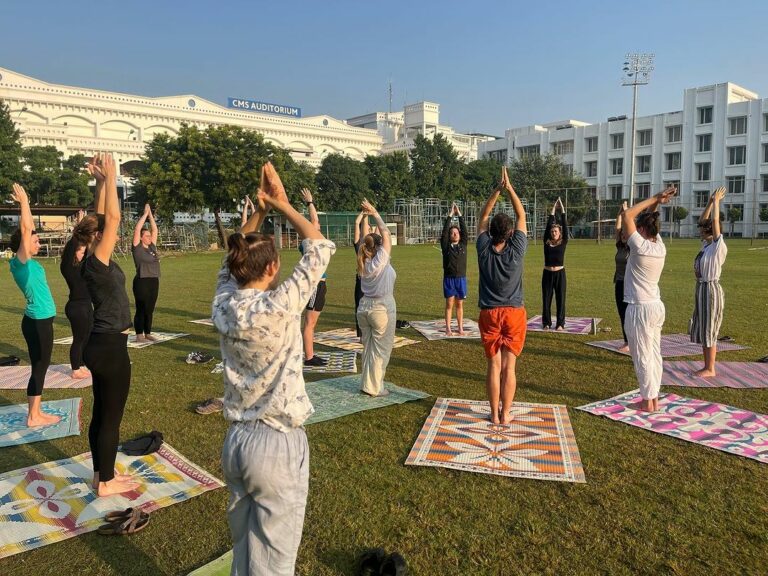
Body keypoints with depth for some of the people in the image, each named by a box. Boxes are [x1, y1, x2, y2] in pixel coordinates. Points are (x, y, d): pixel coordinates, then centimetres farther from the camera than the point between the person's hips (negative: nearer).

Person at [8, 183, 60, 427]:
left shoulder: (28, 261, 10)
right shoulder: (21, 262, -12)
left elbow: (28, 230, 21)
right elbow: (25, 229, -21)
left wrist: (25, 203, 20)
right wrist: (24, 202, -15)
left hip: (40, 321, 9)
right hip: (37, 322, -9)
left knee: (41, 367, 14)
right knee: (39, 368, -1)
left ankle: (36, 412, 22)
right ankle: (33, 417, 8)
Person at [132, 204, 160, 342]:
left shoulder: (152, 247, 11)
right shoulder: (137, 248, -5)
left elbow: (155, 230, 13)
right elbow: (137, 230, -12)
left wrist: (151, 215, 8)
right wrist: (145, 214, -8)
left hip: (154, 281, 6)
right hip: (142, 282, -6)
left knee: (150, 309, 11)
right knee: (141, 309, 0)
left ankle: (148, 333, 19)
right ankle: (139, 335, 6)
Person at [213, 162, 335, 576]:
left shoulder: (222, 306, -4)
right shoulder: (279, 306, -20)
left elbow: (235, 258, 15)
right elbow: (319, 247, -10)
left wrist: (260, 208, 10)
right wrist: (281, 203, -1)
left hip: (235, 441, 7)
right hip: (278, 445, -6)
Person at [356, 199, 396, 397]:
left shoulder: (363, 263, 3)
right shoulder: (380, 260, -14)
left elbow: (365, 240, 13)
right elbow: (386, 233, -10)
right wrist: (375, 214, -3)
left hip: (364, 306, 7)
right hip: (382, 308, -7)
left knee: (367, 346, 16)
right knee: (380, 348, 3)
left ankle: (366, 383, 22)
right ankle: (374, 387, 8)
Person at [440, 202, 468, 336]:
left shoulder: (463, 244, 7)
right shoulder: (446, 246, 2)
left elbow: (465, 230, 0)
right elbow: (444, 231, -6)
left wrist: (459, 214, -2)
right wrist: (450, 215, -6)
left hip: (461, 278, 2)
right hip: (449, 278, -2)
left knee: (460, 305, 8)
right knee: (449, 304, 1)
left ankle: (460, 328, 14)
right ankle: (448, 329, 6)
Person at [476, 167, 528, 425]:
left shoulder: (484, 250, -8)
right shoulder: (516, 250, -12)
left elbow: (483, 216, 4)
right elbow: (521, 215, -1)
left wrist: (497, 189, 0)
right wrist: (509, 187, -1)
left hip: (489, 314, 1)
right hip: (513, 313, -1)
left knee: (493, 365, 7)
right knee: (509, 366, 4)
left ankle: (494, 413, 12)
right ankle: (505, 414, 10)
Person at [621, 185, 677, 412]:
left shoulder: (641, 247, -19)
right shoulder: (660, 247, 2)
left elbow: (626, 215, -16)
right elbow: (647, 219, 14)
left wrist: (654, 199, -10)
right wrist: (655, 203, 1)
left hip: (640, 308, -8)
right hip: (656, 306, 8)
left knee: (642, 357, 1)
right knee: (654, 353, 13)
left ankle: (648, 401, 9)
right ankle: (654, 397, 21)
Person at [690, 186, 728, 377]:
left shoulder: (719, 247, -12)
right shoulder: (707, 245, 8)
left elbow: (715, 222, -18)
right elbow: (703, 221, 15)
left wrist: (716, 201, -10)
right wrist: (710, 202, 12)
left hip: (710, 289, -9)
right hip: (702, 288, 9)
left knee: (709, 330, -2)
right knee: (702, 329, 13)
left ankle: (710, 369, 7)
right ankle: (707, 366, 21)